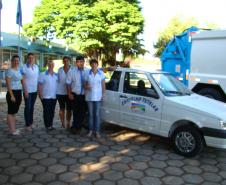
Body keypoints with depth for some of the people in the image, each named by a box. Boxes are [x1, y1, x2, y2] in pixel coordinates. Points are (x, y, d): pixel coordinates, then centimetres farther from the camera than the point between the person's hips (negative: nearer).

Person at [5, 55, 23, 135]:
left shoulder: (19, 70, 12)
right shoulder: (9, 71, -11)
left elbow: (22, 81, 17)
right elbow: (8, 84, -16)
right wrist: (11, 95, -20)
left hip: (19, 92, 8)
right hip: (12, 92, -8)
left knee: (14, 111, 14)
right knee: (11, 112, -1)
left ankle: (13, 128, 22)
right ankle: (12, 130, 4)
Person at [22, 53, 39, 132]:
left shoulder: (36, 67, 7)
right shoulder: (24, 67, -9)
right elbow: (23, 79, -10)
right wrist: (25, 90, -15)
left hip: (35, 90, 5)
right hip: (28, 90, -5)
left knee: (32, 107, 13)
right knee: (28, 107, 0)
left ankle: (31, 122, 23)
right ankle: (27, 125, 8)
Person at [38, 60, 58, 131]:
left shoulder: (56, 75, 9)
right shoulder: (43, 74, -4)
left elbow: (58, 84, 15)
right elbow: (40, 85, -5)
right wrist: (40, 95, -10)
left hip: (54, 96, 5)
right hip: (46, 96, -4)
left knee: (52, 111, 10)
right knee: (46, 111, -1)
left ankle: (51, 124, 20)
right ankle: (47, 126, 6)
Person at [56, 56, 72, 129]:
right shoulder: (60, 69, 3)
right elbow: (57, 80, 10)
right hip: (60, 92, 1)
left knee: (69, 109, 5)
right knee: (62, 108, 9)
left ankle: (68, 123, 18)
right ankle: (62, 123, 20)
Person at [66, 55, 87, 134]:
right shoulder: (72, 71, -2)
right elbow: (68, 83, 0)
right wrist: (69, 94, -3)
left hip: (84, 95, 1)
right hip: (75, 95, -1)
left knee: (82, 112, 8)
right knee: (75, 112, 7)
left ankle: (78, 127, 26)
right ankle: (75, 127, 25)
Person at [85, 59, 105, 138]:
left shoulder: (101, 73, 1)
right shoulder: (88, 74, 0)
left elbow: (103, 84, 4)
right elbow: (85, 84, 7)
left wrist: (103, 94, -2)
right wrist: (87, 87, -15)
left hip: (98, 97, -1)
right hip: (89, 97, 1)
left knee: (97, 114, 1)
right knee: (90, 114, 7)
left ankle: (97, 131, 9)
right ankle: (91, 130, 17)